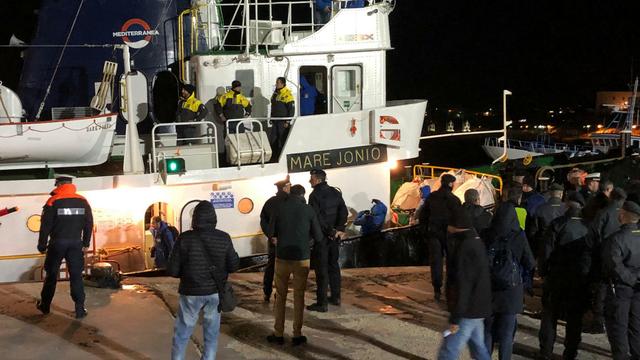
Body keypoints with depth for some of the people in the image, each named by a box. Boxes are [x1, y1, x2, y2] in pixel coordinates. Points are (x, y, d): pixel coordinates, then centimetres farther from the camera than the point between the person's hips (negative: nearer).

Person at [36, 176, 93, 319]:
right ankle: (80, 309, -1)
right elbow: (89, 224, 6)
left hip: (57, 243, -2)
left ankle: (45, 305, 24)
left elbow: (45, 226, -7)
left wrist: (42, 245, 1)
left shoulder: (53, 201, -7)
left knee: (51, 274, 13)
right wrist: (86, 243, 14)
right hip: (76, 243, 2)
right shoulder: (83, 201, 4)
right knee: (76, 275, 4)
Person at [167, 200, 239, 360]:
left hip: (191, 293, -2)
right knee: (211, 333, 15)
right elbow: (233, 266, -1)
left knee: (182, 334, 11)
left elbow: (172, 270, -11)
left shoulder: (185, 238, -14)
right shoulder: (224, 238, -9)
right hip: (215, 292, 2)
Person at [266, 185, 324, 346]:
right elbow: (318, 237, -2)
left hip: (282, 257, 1)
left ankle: (278, 334, 14)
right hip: (302, 258, -1)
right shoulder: (308, 210, -6)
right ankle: (297, 335, 11)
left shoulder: (280, 208, -4)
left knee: (280, 295, 12)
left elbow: (271, 232, 3)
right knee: (299, 296, 9)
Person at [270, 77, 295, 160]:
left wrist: (288, 122, -16)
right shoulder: (275, 94, 13)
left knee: (283, 141, -4)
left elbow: (292, 109, -15)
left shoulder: (287, 94, -13)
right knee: (273, 140, 9)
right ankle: (273, 157, 18)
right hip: (275, 121, 8)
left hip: (283, 122, -8)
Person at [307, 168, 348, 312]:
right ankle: (336, 297, 25)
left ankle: (321, 303, -2)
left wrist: (331, 231, -11)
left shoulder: (315, 195, -14)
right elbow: (344, 212, 0)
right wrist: (339, 230, -6)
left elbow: (318, 218, -20)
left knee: (321, 269, -3)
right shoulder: (335, 192, 7)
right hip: (335, 237, 7)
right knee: (334, 265, 18)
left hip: (321, 237, -7)